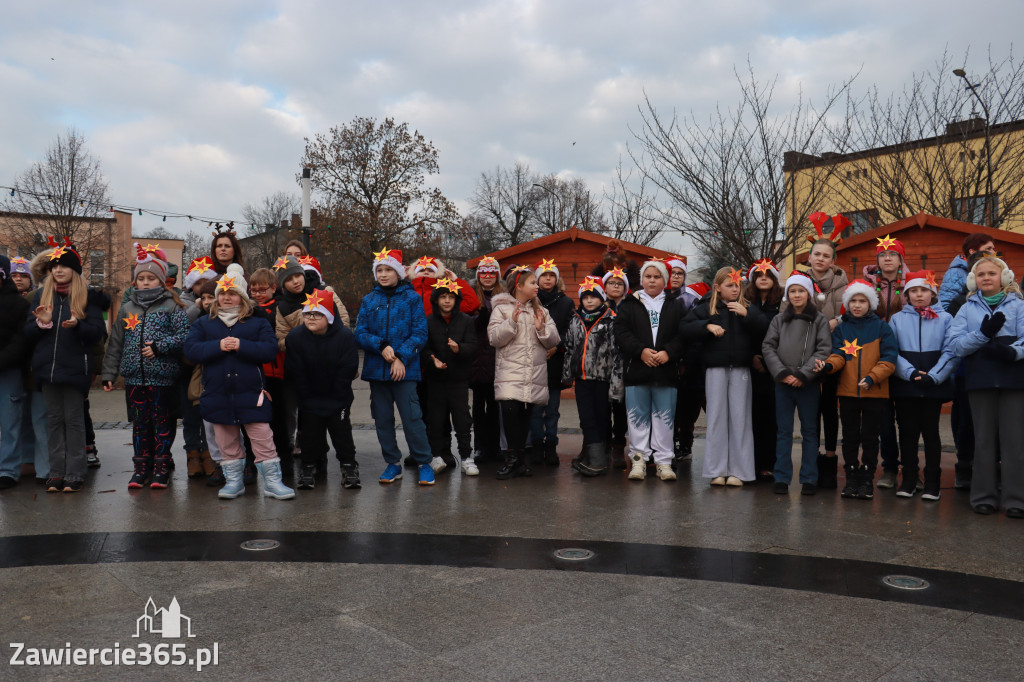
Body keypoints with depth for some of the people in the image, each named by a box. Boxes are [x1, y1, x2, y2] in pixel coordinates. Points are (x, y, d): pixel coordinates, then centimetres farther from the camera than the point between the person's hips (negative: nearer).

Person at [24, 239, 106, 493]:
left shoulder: (86, 295, 2)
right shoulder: (42, 294, 11)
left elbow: (98, 331, -4)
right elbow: (28, 334, 9)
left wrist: (78, 324, -22)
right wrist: (42, 322, -11)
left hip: (75, 367, -3)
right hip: (47, 366, 3)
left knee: (74, 419, 0)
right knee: (54, 419, 7)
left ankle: (74, 473, 5)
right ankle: (56, 472, 13)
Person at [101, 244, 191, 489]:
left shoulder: (171, 307, -1)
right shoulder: (127, 309, 11)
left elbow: (185, 336, -9)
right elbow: (115, 344, 13)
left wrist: (159, 346, -17)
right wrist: (109, 374, 10)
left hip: (163, 377, -4)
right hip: (134, 377, 4)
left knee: (162, 422, 4)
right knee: (140, 423, 11)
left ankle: (161, 468, 14)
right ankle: (141, 467, 21)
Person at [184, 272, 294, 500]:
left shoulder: (258, 323, 6)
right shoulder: (203, 324, 12)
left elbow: (270, 350, -8)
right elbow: (190, 350, -2)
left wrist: (242, 345, -19)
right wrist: (218, 346, -16)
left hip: (251, 393, -2)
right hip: (217, 394, 2)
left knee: (263, 439, -4)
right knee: (226, 442, 10)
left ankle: (272, 481, 4)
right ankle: (233, 481, 23)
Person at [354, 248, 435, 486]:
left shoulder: (411, 298, 2)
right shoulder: (369, 300, 10)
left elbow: (420, 333, -3)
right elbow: (360, 333, 4)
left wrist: (402, 357, -14)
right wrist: (381, 346, -14)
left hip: (405, 369, -4)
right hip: (376, 368, 4)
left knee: (412, 417, -7)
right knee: (382, 419, 9)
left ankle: (424, 463, 6)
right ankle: (393, 464, 22)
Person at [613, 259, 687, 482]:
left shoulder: (675, 307, 11)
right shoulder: (629, 305, 9)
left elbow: (683, 335, 2)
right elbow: (621, 332, -2)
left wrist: (668, 352, -14)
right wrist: (641, 351, -14)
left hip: (666, 371, 0)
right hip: (636, 370, 0)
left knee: (664, 417, 4)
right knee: (638, 417, 4)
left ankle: (664, 461, 12)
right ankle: (638, 460, 12)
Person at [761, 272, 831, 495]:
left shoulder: (819, 320, 2)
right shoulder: (779, 319, 8)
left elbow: (823, 350, -5)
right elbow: (768, 347, 3)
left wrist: (803, 374, -14)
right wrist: (781, 372, -9)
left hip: (808, 384, -2)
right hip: (782, 384, 2)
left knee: (809, 431, 6)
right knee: (783, 431, 5)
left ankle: (809, 479, 13)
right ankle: (781, 478, 10)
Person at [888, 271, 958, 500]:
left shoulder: (945, 318, 5)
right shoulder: (897, 319, 8)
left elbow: (951, 352, -3)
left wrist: (933, 376, -14)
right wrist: (911, 373, -14)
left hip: (934, 386, -1)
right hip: (905, 386, 1)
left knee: (931, 431, 4)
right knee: (907, 431, 5)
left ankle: (932, 482, 13)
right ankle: (908, 479, 15)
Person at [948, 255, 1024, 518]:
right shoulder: (967, 309, 13)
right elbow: (957, 345, 0)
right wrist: (984, 333, -15)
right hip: (980, 380, 1)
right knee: (984, 438, 5)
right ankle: (984, 496, 11)